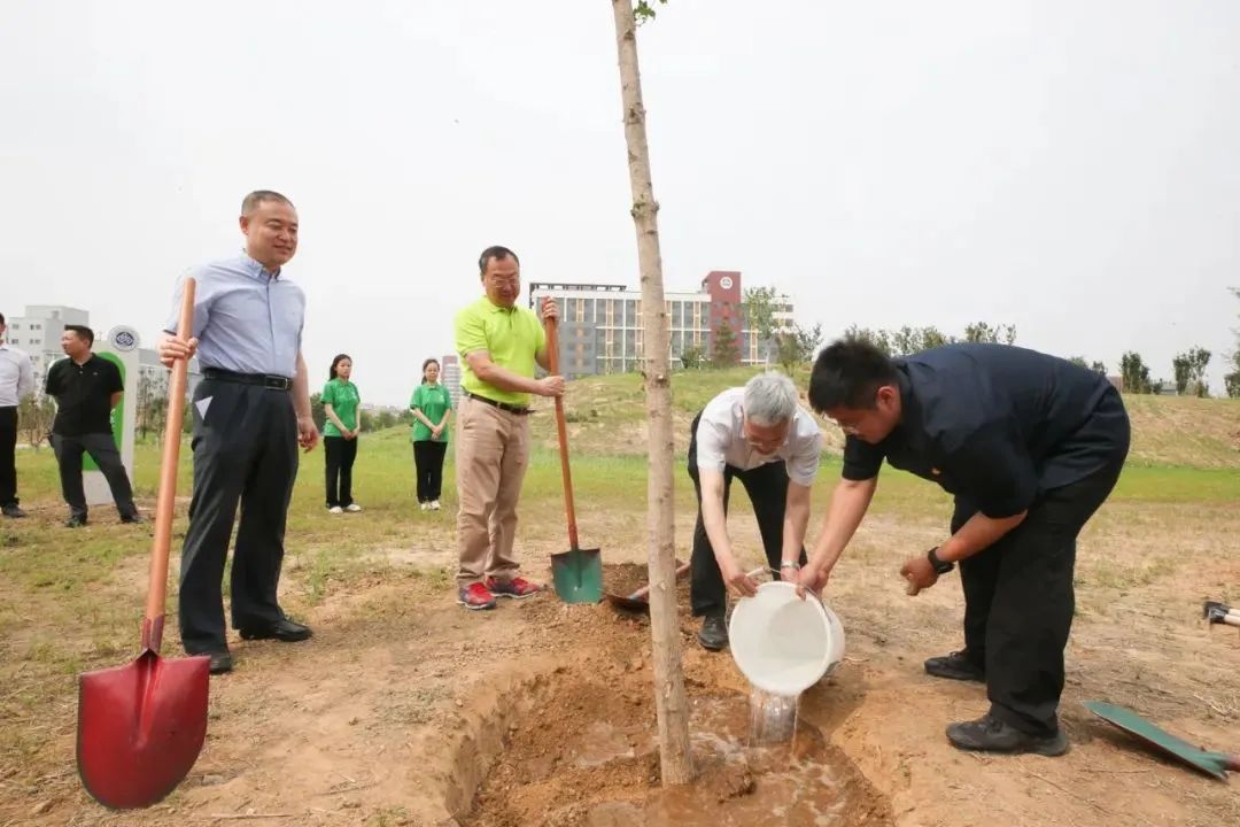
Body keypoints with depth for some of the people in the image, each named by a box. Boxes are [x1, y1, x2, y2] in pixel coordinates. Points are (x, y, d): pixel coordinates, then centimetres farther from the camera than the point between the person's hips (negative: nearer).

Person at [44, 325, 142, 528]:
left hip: (99, 430, -3)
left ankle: (128, 512, -2)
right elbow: (54, 395, 18)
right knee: (69, 474, 8)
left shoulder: (106, 367, -5)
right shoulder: (58, 369, 2)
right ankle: (77, 514, 20)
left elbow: (117, 394, 8)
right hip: (64, 431, 3)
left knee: (115, 469, -8)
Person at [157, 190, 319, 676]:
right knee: (213, 518, -6)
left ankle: (258, 613, 24)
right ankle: (202, 635, 0)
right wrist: (172, 350, -29)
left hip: (278, 408, 7)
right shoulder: (209, 277, -1)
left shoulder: (294, 294, 19)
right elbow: (175, 338, -6)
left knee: (268, 517, 11)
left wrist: (304, 414, 21)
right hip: (229, 401, -7)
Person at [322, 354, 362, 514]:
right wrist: (342, 428, -15)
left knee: (347, 469, 10)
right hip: (334, 433, -6)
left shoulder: (352, 387, 11)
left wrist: (357, 427, -3)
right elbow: (328, 409, -10)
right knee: (333, 469, -1)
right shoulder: (330, 386, -5)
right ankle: (332, 503, 3)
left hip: (351, 434, 6)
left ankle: (346, 501, 17)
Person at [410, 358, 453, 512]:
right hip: (422, 434, -2)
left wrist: (441, 427, -13)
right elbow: (416, 411, -4)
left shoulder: (444, 390, 8)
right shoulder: (419, 390, 4)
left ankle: (434, 498, 10)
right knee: (423, 468, 0)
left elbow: (448, 410, 3)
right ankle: (423, 499, 6)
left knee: (437, 469, 4)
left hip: (441, 436, 2)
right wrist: (431, 426, -15)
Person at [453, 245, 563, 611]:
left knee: (508, 503, 11)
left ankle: (502, 574, 20)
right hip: (482, 414, -6)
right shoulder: (471, 315, -5)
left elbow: (549, 362, 15)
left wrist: (551, 327, -1)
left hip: (519, 418, 6)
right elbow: (484, 369, -16)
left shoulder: (529, 317, 14)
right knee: (477, 504, -5)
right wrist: (537, 386, -20)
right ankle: (469, 580, 3)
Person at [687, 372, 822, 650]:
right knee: (711, 518, -17)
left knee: (779, 520, -5)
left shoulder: (808, 434, -40)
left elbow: (797, 505, -31)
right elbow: (712, 494, -54)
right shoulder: (716, 419, -47)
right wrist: (727, 561, -65)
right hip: (715, 450, -1)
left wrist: (790, 564, -40)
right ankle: (712, 613, -1)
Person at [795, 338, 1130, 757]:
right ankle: (983, 656, 29)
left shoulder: (958, 423, -41)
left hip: (1086, 434, -9)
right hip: (1020, 435, 9)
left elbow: (1010, 512, -25)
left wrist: (937, 560, -14)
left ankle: (1027, 721, -12)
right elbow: (854, 485, -10)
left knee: (1032, 557, -17)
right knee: (974, 536, 10)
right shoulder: (873, 402, -15)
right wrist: (818, 564, -16)